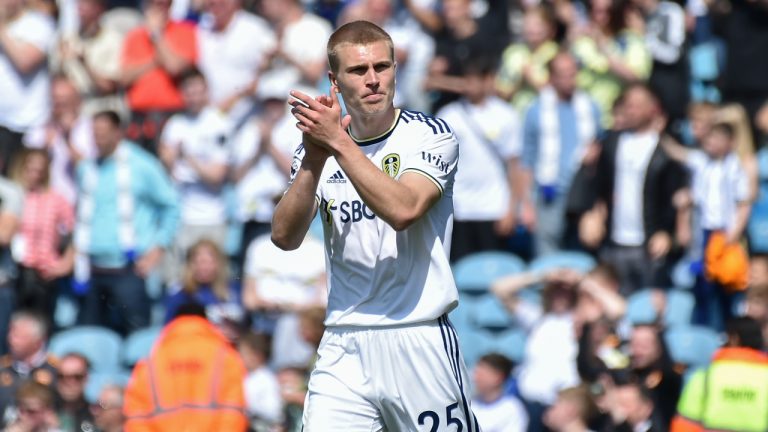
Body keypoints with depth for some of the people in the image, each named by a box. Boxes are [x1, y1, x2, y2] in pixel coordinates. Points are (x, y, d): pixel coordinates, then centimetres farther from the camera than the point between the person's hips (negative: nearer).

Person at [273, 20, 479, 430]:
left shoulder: (431, 135, -2)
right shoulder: (317, 144, 8)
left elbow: (403, 211, -20)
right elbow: (285, 237, -5)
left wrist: (338, 143, -22)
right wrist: (314, 160, -18)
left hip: (420, 345, -2)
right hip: (343, 349, 2)